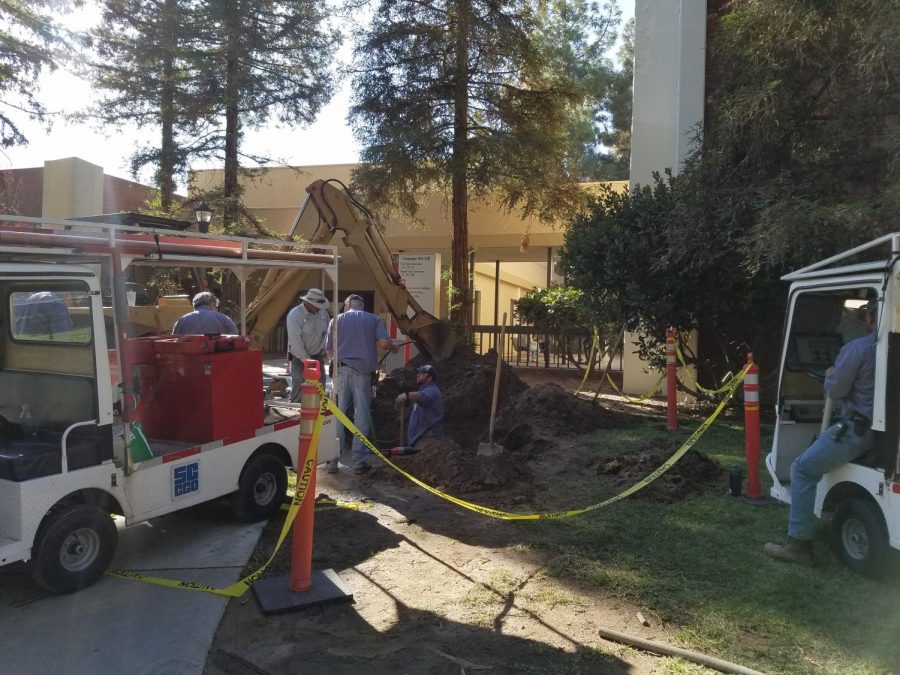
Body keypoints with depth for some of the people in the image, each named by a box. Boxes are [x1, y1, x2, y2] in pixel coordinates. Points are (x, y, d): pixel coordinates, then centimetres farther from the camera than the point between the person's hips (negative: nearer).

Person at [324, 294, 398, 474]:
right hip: (362, 372, -1)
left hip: (341, 370, 1)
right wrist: (395, 347, 15)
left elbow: (328, 350, 10)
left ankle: (332, 460, 6)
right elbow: (384, 343, -5)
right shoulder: (373, 319, 9)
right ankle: (359, 462, 6)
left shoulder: (337, 320, 10)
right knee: (362, 417, 4)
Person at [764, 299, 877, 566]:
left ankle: (799, 544, -3)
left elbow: (834, 391, -10)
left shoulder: (857, 348, -15)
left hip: (860, 429, -8)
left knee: (803, 470, -1)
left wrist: (830, 375, 12)